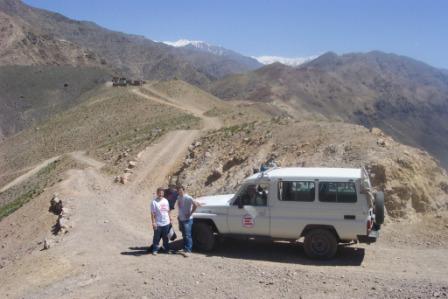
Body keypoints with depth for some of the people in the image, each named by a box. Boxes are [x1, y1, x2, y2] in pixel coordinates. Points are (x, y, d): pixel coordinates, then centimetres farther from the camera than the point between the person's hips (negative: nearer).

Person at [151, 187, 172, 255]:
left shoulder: (166, 201, 8)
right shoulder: (154, 202, -9)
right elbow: (152, 213, -12)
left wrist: (170, 219, 12)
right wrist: (153, 222, -16)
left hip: (166, 223, 5)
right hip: (158, 224, -4)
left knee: (166, 237, 15)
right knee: (157, 238, 3)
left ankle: (167, 249, 27)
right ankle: (155, 250, 14)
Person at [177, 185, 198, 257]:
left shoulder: (188, 198, -18)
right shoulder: (178, 197, 6)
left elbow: (195, 205, -28)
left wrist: (190, 213, -21)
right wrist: (179, 215, 12)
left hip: (187, 220, -8)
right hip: (181, 219, 8)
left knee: (187, 235, -8)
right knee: (184, 235, 17)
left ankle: (188, 250, -5)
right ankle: (185, 248, 30)